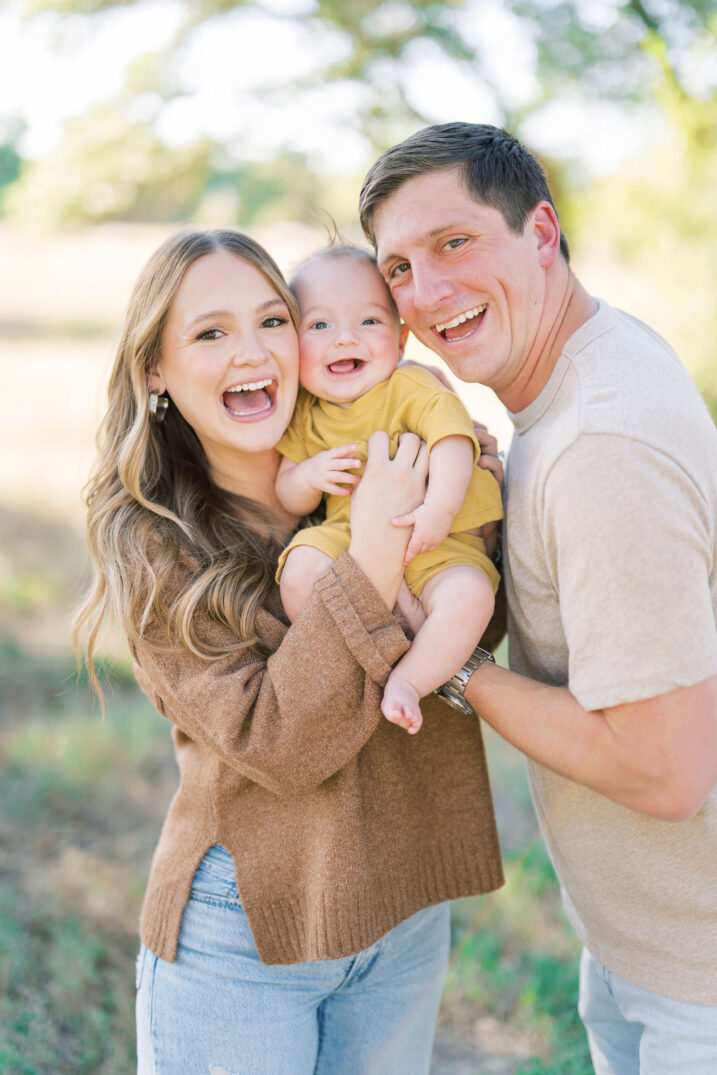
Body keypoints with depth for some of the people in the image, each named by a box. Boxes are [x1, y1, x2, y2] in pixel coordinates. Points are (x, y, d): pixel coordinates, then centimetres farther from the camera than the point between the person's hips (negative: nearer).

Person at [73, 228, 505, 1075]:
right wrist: (371, 554, -28)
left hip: (406, 910, 4)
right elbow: (277, 744, -22)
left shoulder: (372, 469, -3)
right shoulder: (151, 545, -13)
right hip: (243, 931, -4)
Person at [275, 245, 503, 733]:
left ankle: (407, 681, -14)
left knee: (469, 596, -32)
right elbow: (287, 499, 12)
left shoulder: (413, 389, -6)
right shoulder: (305, 415, 8)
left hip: (438, 545, -2)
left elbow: (452, 436, -22)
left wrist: (441, 506, -38)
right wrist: (309, 476, -12)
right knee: (302, 568, -29)